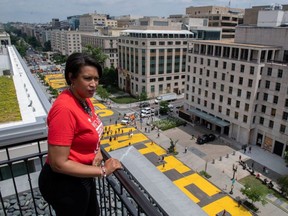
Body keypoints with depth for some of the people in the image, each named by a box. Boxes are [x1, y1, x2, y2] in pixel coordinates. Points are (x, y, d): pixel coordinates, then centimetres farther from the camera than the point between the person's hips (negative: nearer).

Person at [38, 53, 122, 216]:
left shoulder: (85, 100, -3)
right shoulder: (64, 109, -30)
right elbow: (58, 164, -29)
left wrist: (98, 151, -6)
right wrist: (102, 171, -24)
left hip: (83, 176, 8)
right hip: (64, 183, -8)